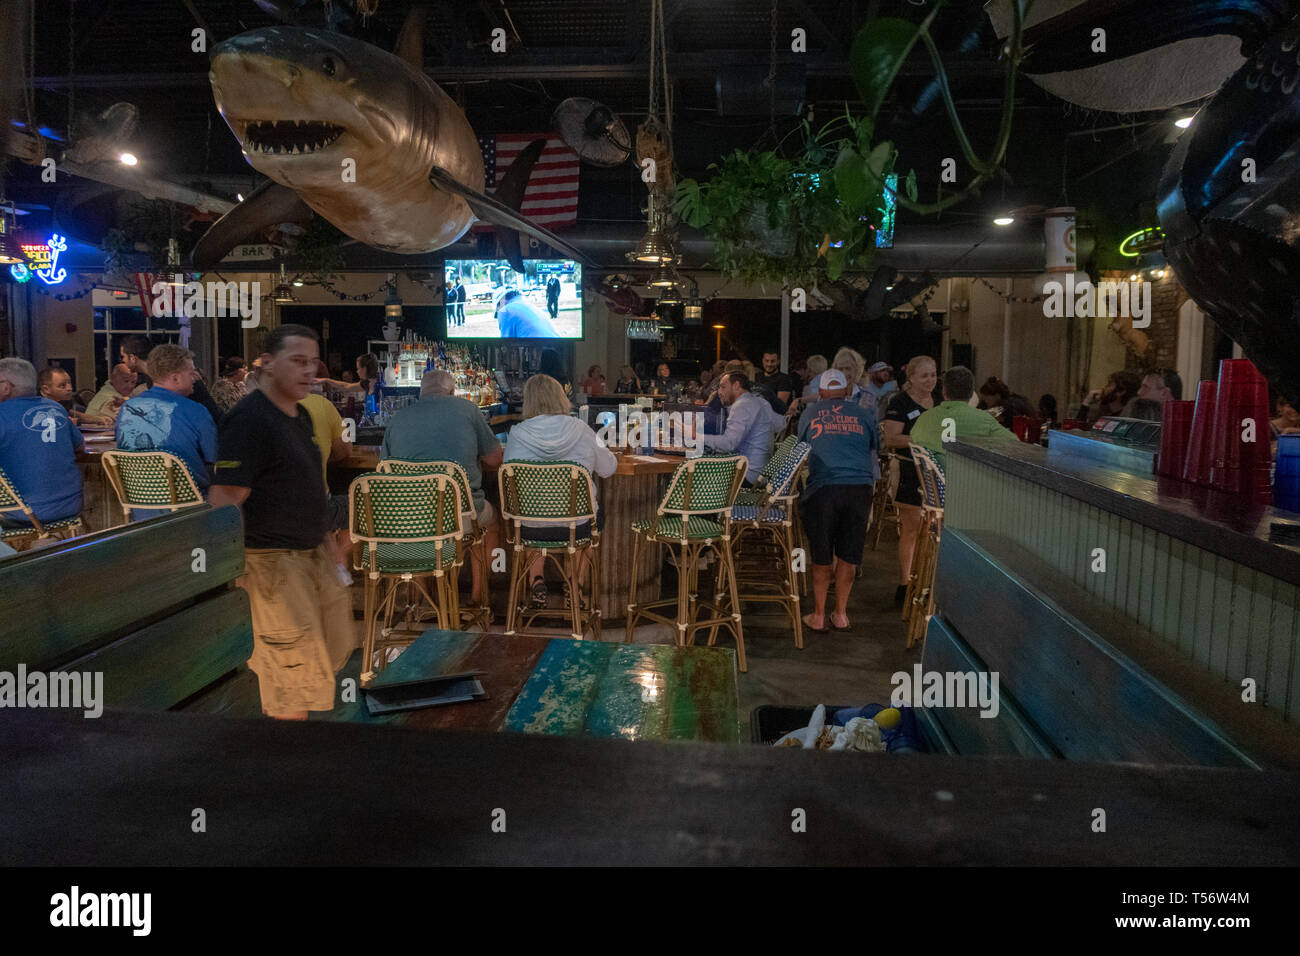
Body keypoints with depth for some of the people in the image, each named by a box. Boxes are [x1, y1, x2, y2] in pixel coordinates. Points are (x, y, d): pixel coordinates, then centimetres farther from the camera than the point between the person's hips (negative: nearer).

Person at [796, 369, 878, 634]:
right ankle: (841, 614, 22)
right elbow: (874, 449, 24)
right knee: (848, 554, 12)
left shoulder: (809, 413, 13)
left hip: (822, 488, -1)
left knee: (821, 556, 9)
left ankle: (819, 616, 16)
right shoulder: (864, 415, 14)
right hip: (859, 487, 1)